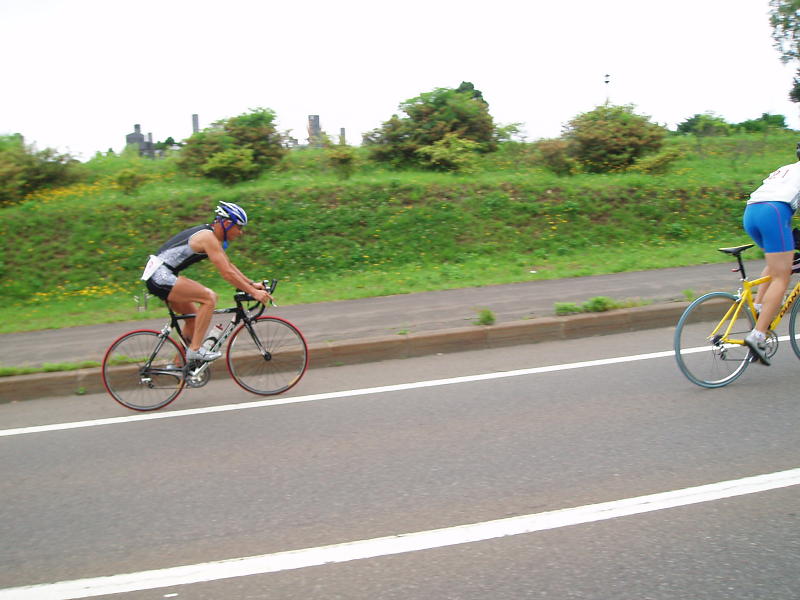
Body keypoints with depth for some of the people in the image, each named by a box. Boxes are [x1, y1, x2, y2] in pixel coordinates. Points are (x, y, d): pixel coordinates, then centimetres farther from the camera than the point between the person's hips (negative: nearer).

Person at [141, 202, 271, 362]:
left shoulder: (213, 235, 12)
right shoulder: (209, 237, -19)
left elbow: (229, 265, 20)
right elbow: (227, 273, -22)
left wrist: (251, 284, 16)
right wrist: (253, 293, -19)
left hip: (158, 276, 11)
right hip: (161, 276, -11)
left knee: (194, 318, 15)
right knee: (209, 297, -20)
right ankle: (195, 349, -16)